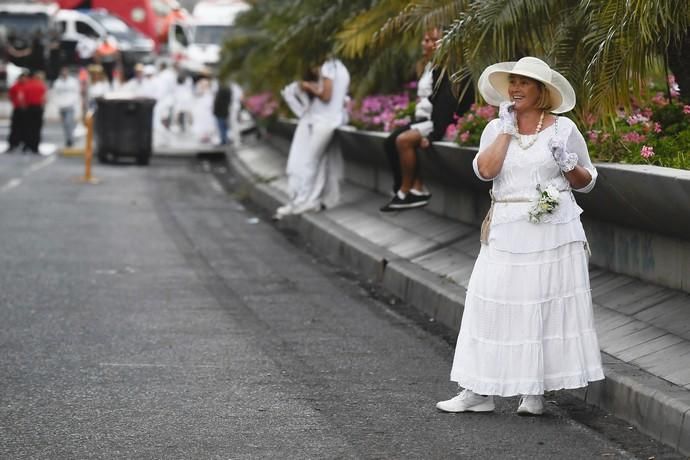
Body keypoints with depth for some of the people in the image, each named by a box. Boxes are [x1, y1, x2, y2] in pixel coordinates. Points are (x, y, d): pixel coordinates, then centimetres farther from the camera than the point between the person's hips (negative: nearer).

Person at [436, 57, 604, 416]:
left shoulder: (563, 128, 3)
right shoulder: (496, 128, 9)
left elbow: (586, 182, 10)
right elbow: (485, 170, -9)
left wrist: (568, 164, -10)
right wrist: (507, 129, -6)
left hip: (553, 233, -2)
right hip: (506, 232, 2)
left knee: (547, 306, -1)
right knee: (493, 304, -1)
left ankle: (535, 392, 7)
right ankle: (479, 391, 4)